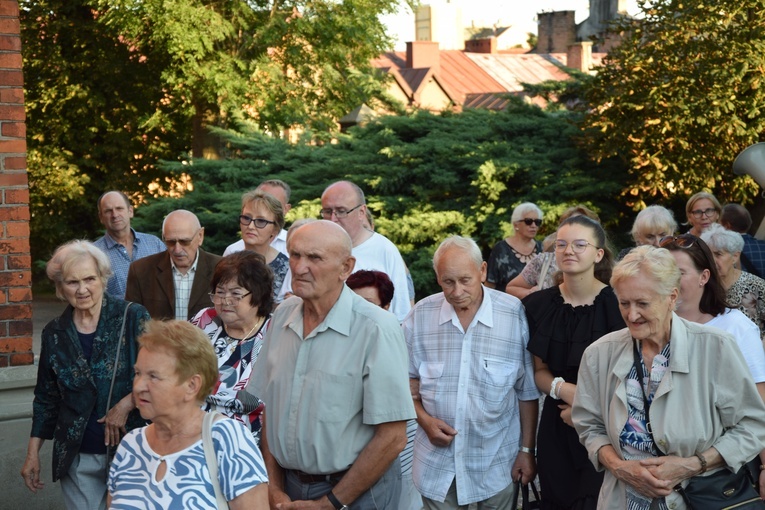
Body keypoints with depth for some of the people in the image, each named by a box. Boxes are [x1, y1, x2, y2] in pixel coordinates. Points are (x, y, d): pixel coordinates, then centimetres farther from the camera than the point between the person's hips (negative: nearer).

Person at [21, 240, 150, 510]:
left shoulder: (133, 318, -7)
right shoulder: (54, 333, 4)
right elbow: (46, 398, 12)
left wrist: (126, 404, -17)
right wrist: (33, 454, 10)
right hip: (77, 457, 3)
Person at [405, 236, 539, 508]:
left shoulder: (514, 313, -10)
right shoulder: (421, 315, -4)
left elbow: (527, 391, -2)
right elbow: (409, 377, 8)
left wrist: (527, 450, 1)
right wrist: (424, 419, -8)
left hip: (496, 464, -1)